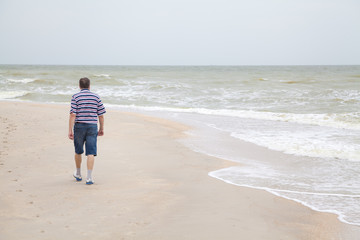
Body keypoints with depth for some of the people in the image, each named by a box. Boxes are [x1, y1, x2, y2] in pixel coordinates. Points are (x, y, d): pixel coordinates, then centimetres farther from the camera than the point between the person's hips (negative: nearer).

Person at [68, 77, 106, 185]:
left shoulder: (75, 97, -3)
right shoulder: (96, 97, 4)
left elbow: (73, 115, -11)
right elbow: (101, 115, 4)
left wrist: (70, 130, -12)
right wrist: (101, 129, 15)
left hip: (79, 127, 0)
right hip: (92, 127, 0)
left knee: (78, 152, 17)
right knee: (91, 153, -3)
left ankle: (78, 174, 33)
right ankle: (89, 177, -11)